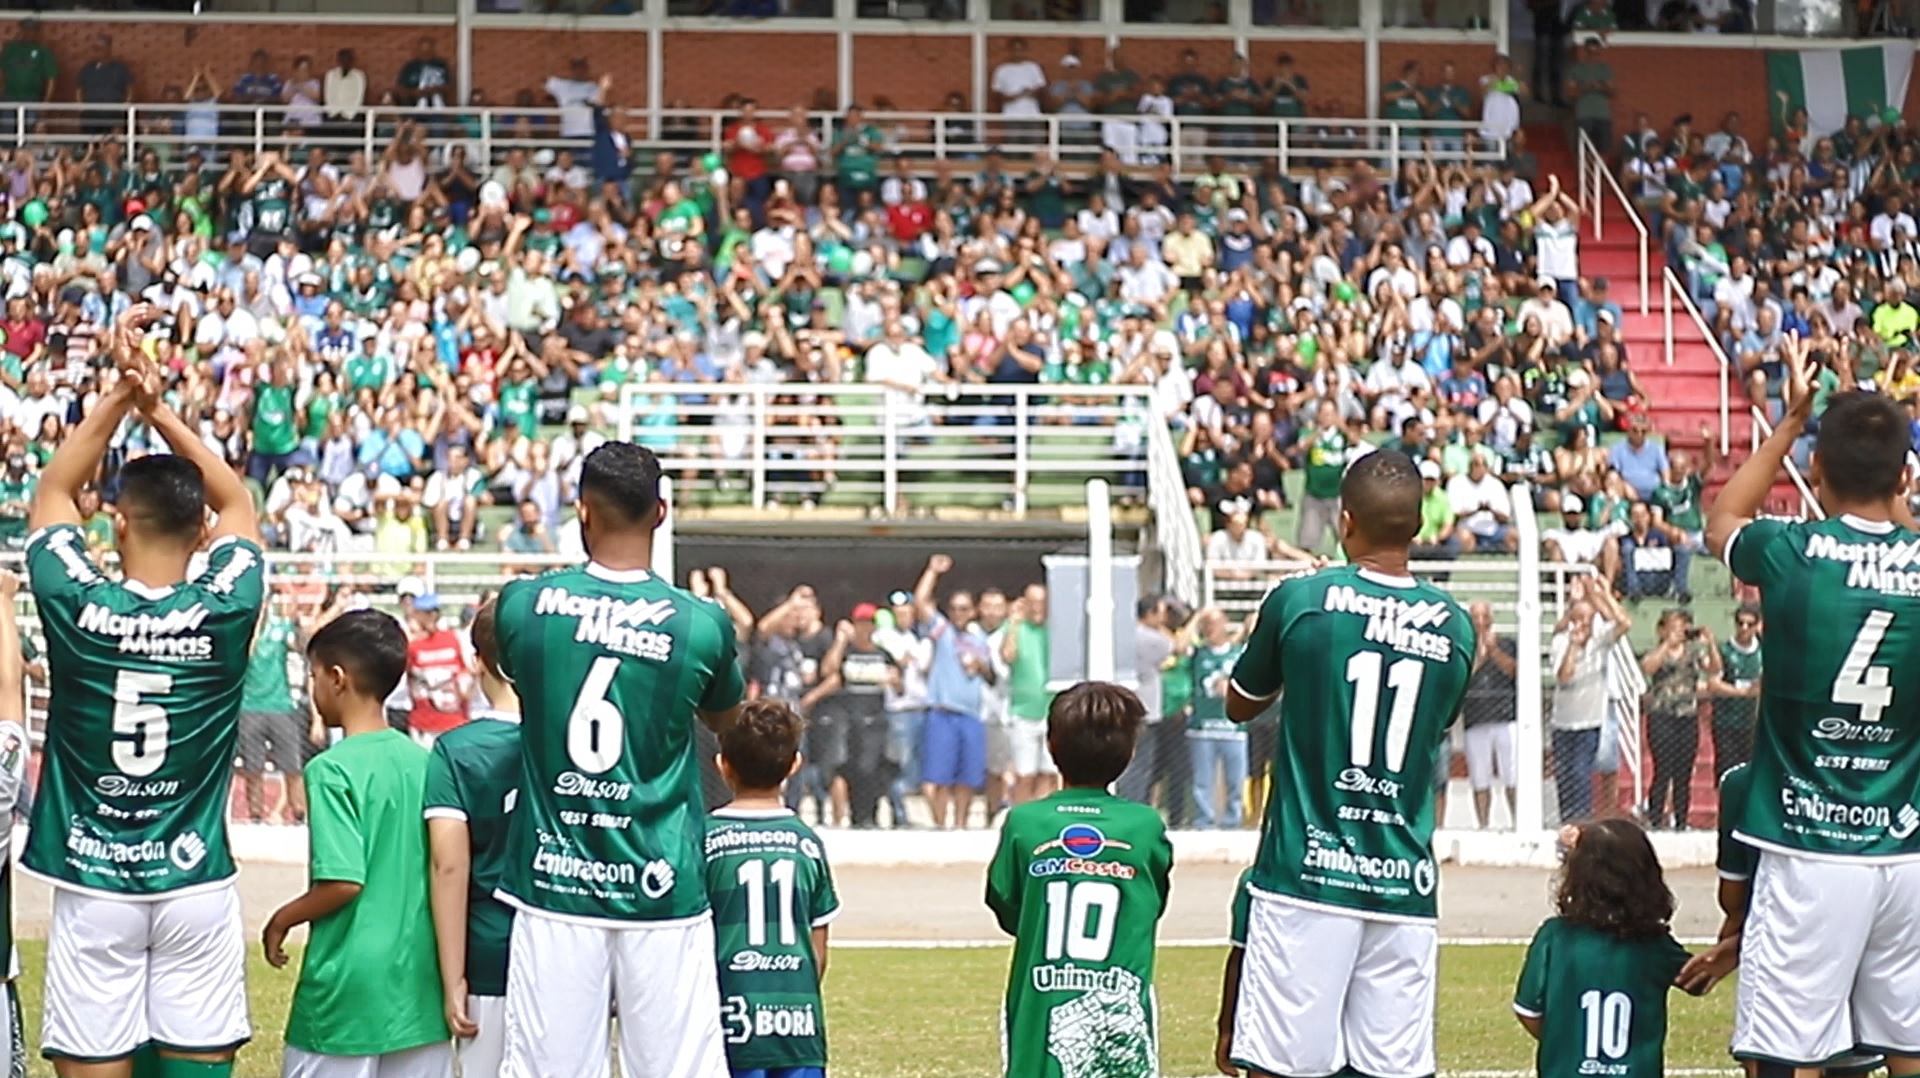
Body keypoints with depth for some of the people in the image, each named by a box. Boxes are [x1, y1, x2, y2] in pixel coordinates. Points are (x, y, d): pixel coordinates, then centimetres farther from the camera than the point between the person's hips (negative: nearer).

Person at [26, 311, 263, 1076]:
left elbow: (53, 493, 8)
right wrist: (159, 410, 4)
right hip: (196, 886, 1)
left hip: (93, 887, -1)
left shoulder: (76, 606, -10)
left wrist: (123, 393, 5)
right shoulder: (225, 610, -9)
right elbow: (237, 504, 11)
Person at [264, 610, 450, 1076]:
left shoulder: (333, 769, -13)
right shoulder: (421, 761, 6)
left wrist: (282, 920, -4)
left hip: (350, 988, -6)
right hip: (420, 984, 6)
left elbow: (344, 881, -20)